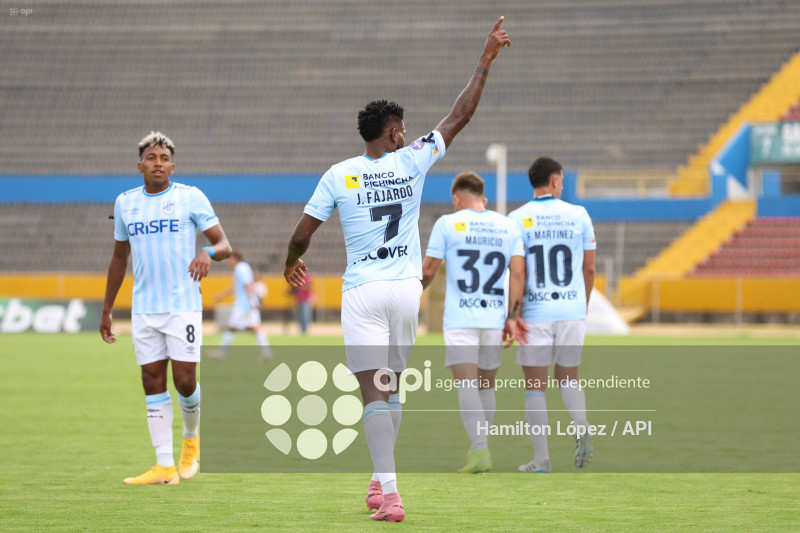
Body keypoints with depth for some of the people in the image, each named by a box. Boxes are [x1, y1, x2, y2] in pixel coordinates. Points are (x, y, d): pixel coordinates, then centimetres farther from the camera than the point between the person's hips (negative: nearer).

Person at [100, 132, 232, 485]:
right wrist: (107, 310, 18)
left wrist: (209, 252, -27)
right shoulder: (125, 203, 10)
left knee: (184, 381, -6)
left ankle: (191, 438, 24)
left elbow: (223, 244, -2)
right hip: (144, 308, 3)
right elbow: (119, 258, 19)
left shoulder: (191, 198, -1)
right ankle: (164, 466, 3)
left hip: (183, 306, -3)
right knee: (153, 382, 0)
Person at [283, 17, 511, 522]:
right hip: (406, 289, 2)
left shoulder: (338, 175, -3)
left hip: (363, 291, -2)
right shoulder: (411, 162, -1)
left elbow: (302, 233, -1)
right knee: (390, 386, 18)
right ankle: (382, 481, 26)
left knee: (375, 393, -7)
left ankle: (389, 492, -18)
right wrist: (486, 59, 8)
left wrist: (292, 264, 21)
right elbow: (461, 114, 3)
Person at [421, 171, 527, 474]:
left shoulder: (447, 224, -1)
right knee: (486, 385, 15)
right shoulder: (508, 227, 9)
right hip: (495, 318, 4)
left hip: (460, 319, -4)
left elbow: (428, 270, 1)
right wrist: (512, 317, 1)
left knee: (466, 385, -10)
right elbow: (518, 272, 1)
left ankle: (480, 451, -24)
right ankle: (479, 450, 22)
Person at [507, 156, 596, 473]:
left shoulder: (517, 219, -4)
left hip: (534, 313, -2)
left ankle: (541, 460, 1)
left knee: (535, 386, 4)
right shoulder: (578, 215, 3)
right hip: (572, 308, 2)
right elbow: (589, 268, 7)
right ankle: (582, 428, -11)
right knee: (567, 378, 17)